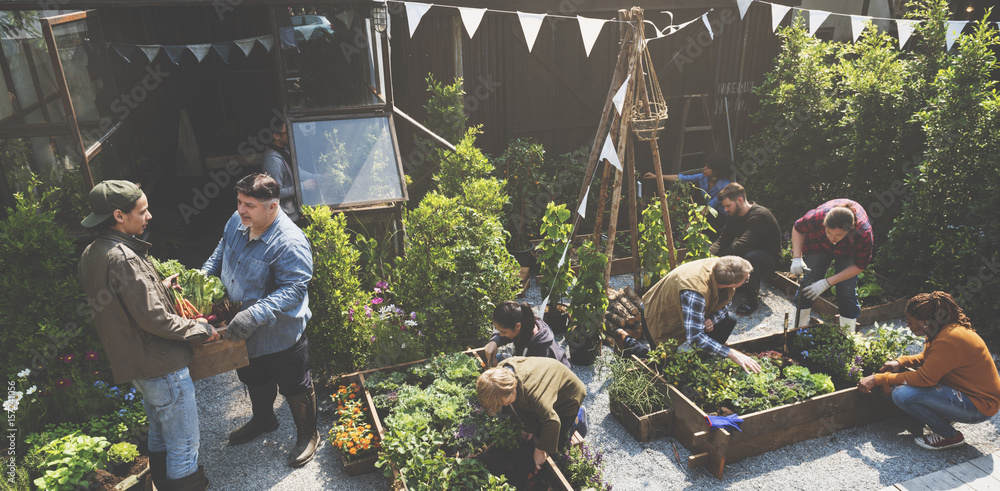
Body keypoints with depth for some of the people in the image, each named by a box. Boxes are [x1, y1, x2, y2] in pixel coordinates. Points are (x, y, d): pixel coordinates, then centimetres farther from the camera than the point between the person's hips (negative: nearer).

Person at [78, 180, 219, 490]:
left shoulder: (92, 253, 4)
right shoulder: (124, 258, -26)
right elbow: (154, 318, -26)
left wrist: (161, 286, 18)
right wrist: (202, 330, -15)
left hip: (135, 365, 10)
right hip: (162, 366, -10)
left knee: (159, 435, 28)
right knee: (183, 446, 4)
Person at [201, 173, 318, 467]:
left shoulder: (290, 243, -31)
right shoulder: (237, 222, -7)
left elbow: (293, 289, -34)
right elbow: (220, 253, 13)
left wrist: (254, 315, -42)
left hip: (280, 335, -7)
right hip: (242, 332, 8)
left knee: (295, 388, 14)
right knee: (254, 380, 30)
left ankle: (307, 435, 38)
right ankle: (263, 420, 57)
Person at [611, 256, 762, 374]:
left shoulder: (720, 266, -18)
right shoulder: (695, 292, -43)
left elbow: (723, 307, 0)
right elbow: (694, 337, -44)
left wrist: (712, 319, -22)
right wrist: (731, 354, -45)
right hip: (661, 320, -7)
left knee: (728, 321, -3)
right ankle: (628, 342, 5)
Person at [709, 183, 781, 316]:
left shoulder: (760, 215, -27)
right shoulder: (734, 216, 1)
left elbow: (742, 245, -38)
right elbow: (722, 241, -4)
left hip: (769, 258, -8)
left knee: (749, 257, -40)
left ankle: (752, 300, -21)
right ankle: (738, 285, 10)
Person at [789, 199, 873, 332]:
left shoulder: (864, 234, -41)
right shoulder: (817, 217, -41)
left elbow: (859, 266, -23)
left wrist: (827, 283, -28)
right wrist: (797, 258, -27)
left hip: (848, 252, -1)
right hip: (819, 244, 1)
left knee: (847, 291, -9)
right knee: (808, 283, -6)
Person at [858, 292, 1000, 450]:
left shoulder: (949, 340, -29)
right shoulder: (944, 328, 0)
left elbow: (925, 378, -27)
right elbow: (926, 357, 17)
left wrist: (878, 379, -24)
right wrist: (901, 362, -3)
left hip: (980, 406, -9)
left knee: (902, 395, -25)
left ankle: (950, 435, -3)